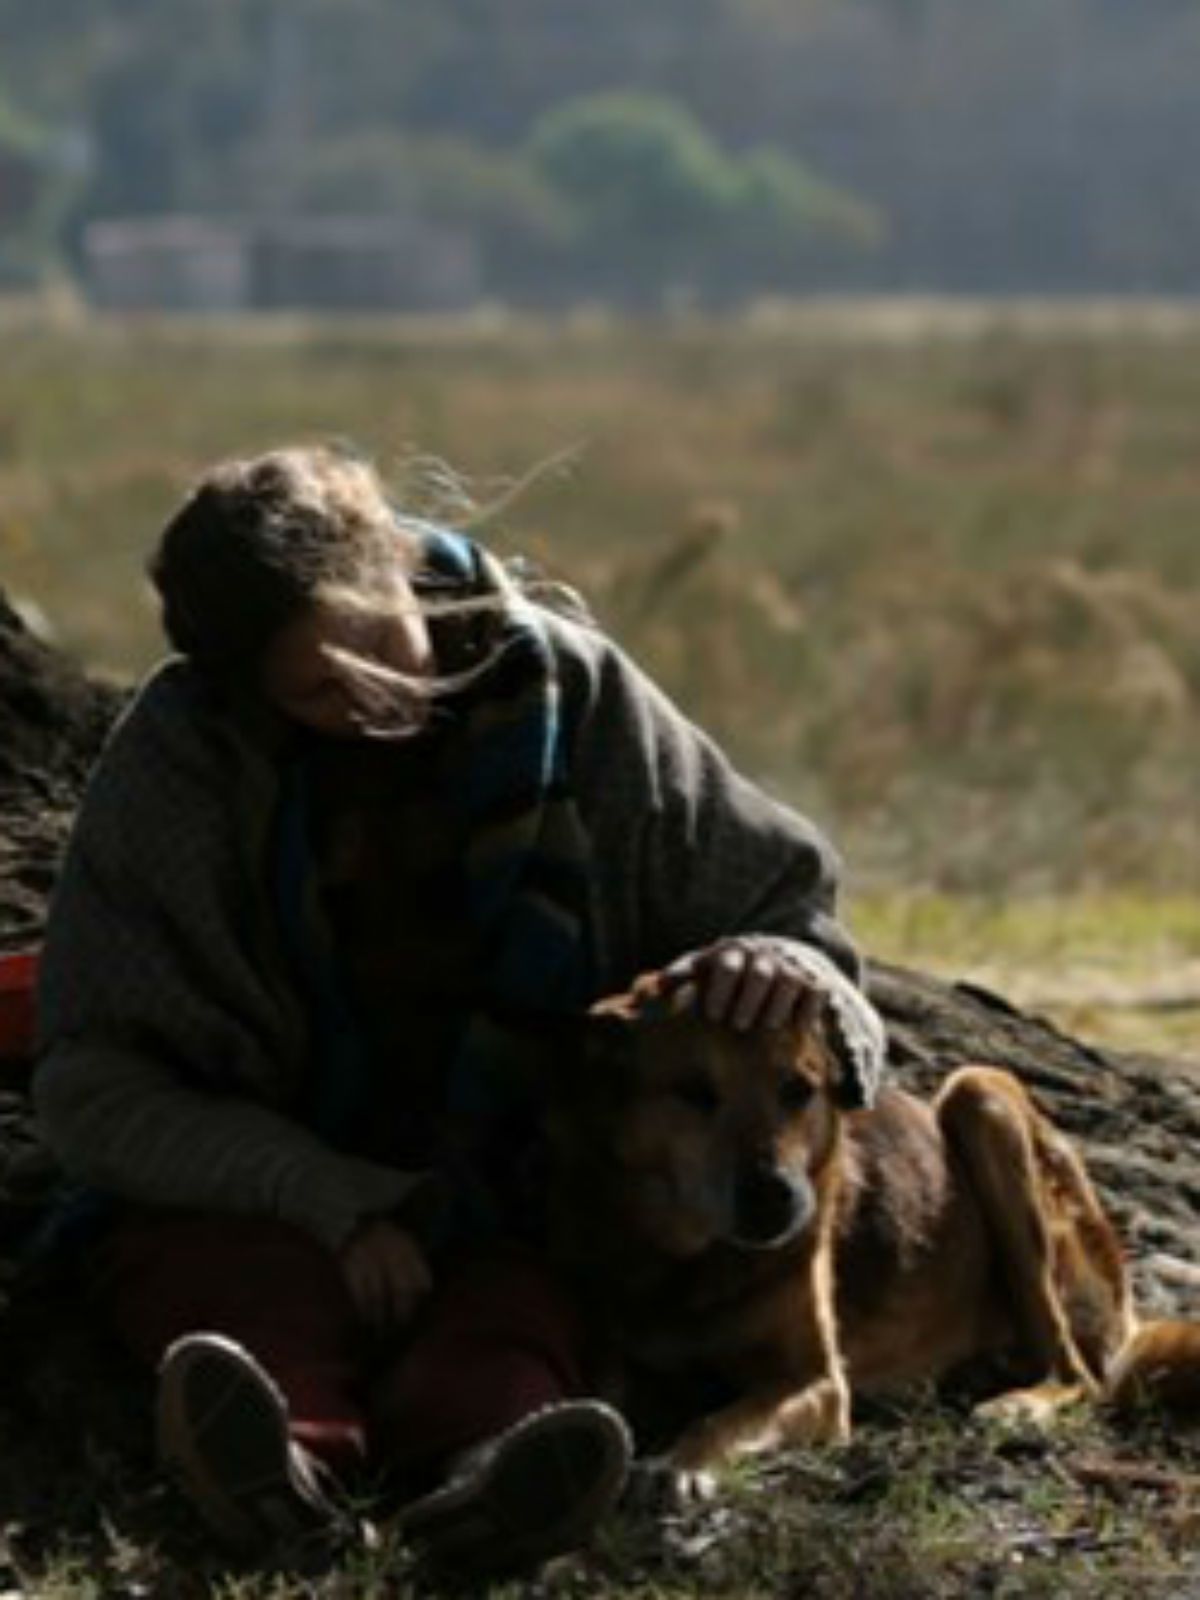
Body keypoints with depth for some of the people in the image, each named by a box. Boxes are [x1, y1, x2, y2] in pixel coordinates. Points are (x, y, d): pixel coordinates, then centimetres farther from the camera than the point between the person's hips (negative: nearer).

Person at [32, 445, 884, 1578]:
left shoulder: (567, 689, 1)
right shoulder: (178, 758, -4)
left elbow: (776, 891, 10)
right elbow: (95, 1083, -5)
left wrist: (783, 965, -18)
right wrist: (335, 1207, -20)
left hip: (519, 1209, 0)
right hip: (249, 1204, 0)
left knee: (515, 1317, -36)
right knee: (264, 1312, -36)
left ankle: (479, 1470, -70)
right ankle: (287, 1468, -70)